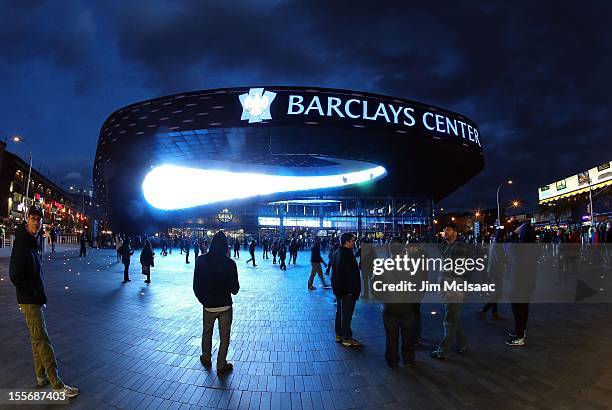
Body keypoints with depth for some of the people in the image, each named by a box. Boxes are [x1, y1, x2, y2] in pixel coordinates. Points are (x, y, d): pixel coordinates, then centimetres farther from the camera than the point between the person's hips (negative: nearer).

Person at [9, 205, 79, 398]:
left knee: (37, 338, 17)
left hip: (35, 300, 10)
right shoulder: (22, 244, -18)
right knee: (42, 340, -7)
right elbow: (15, 275, -24)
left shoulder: (31, 242, 11)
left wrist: (40, 296, 13)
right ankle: (57, 384, -2)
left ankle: (41, 377, 30)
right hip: (30, 301, -10)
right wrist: (33, 293, -15)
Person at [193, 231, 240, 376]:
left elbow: (196, 286, -5)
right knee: (224, 337, 12)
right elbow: (235, 289, -9)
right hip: (225, 306, -2)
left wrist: (203, 300, 11)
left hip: (208, 305, 2)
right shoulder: (229, 263, -18)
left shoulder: (201, 260, -12)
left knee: (206, 333, 24)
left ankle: (206, 359, 42)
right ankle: (221, 366, 21)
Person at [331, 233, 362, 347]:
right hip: (347, 290, -10)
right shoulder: (347, 255, -22)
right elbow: (352, 275, -22)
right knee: (346, 315, -1)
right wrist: (355, 291, -16)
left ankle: (339, 335, 28)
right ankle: (347, 339, 8)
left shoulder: (337, 253, 8)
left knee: (340, 312, 18)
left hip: (338, 289, 10)